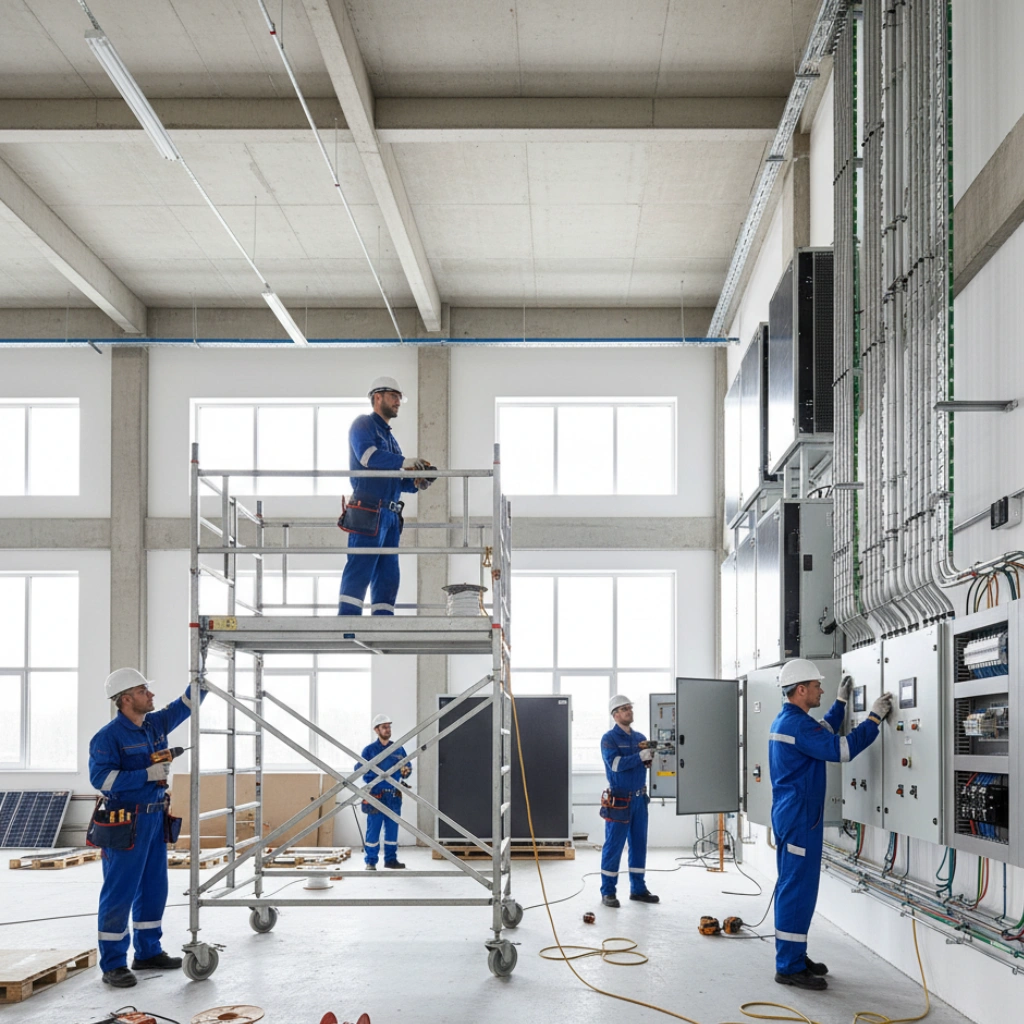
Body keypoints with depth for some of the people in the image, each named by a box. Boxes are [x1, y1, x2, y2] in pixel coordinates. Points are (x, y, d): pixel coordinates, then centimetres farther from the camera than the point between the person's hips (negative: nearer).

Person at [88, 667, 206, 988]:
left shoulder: (156, 724, 9)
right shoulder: (109, 736, -13)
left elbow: (184, 705, 20)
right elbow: (100, 777, -20)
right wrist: (148, 774, -22)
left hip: (155, 817, 8)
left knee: (154, 888, 14)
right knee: (120, 892, -3)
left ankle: (148, 952, 26)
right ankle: (113, 964, 2)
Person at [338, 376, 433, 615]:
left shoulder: (390, 438, 28)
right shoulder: (363, 424, 3)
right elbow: (368, 454, -17)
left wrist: (417, 483, 2)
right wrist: (404, 462, -26)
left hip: (390, 516, 9)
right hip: (369, 512, -9)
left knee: (388, 577, 4)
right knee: (359, 571, -15)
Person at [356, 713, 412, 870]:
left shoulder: (398, 749, 12)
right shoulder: (369, 750, 0)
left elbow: (408, 767, 15)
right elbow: (358, 769, -6)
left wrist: (406, 771, -7)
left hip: (394, 796, 4)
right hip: (376, 796, -4)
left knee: (392, 828, 8)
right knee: (373, 829, -4)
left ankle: (391, 859, 17)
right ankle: (370, 862, 2)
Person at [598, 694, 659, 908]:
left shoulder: (640, 738, 11)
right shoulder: (609, 738, -7)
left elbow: (646, 763, 6)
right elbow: (615, 764, -20)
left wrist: (651, 757, -15)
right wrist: (640, 756, -27)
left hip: (640, 799, 6)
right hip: (619, 800, -6)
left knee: (639, 844, 10)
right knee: (613, 846, -2)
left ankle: (638, 888, 18)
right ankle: (608, 892, 4)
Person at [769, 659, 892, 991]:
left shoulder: (785, 720, 14)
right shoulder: (796, 723, -19)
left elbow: (824, 733, 29)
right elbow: (839, 749, -24)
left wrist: (841, 702, 26)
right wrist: (875, 718, -18)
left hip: (791, 814, 11)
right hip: (798, 817, -11)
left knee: (795, 887, 15)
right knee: (797, 890, -8)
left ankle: (794, 956, 21)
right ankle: (789, 967, -5)